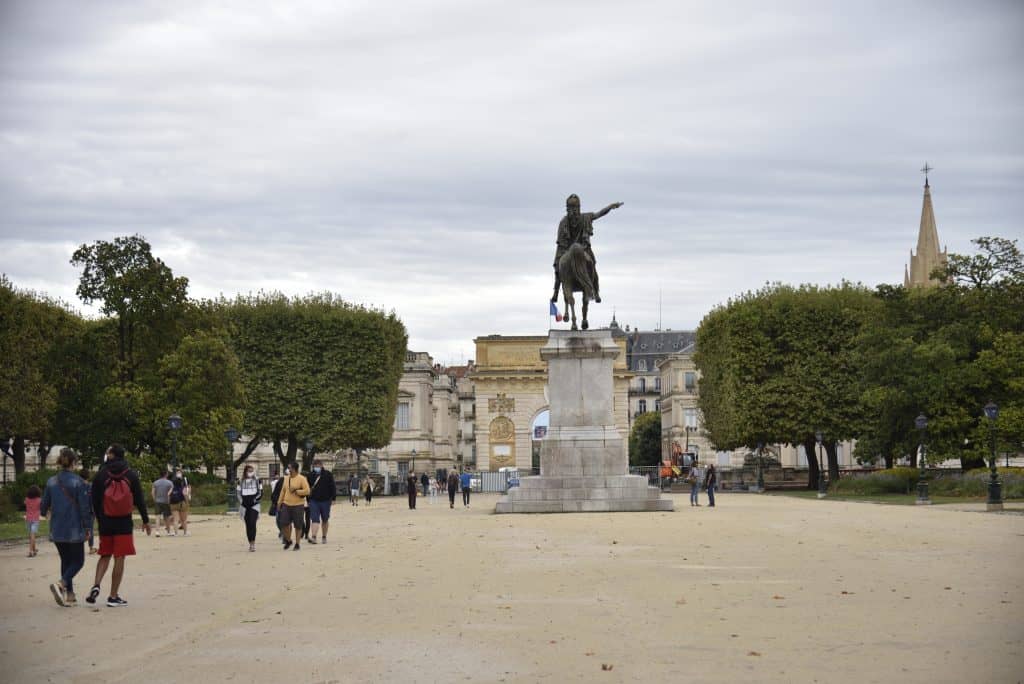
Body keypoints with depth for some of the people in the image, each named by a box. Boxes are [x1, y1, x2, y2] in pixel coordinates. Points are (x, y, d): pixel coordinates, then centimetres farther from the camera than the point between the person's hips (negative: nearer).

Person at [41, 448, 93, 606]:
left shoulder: (51, 482, 1)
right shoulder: (78, 482, -13)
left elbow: (44, 506, 9)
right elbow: (85, 507, -12)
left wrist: (47, 512, 33)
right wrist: (88, 527, -2)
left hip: (56, 530, 5)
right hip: (74, 530, -5)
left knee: (66, 560, 16)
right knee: (78, 561, 5)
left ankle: (69, 595, 15)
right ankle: (61, 584, -19)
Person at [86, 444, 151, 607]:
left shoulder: (100, 475, -2)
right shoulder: (131, 475, -2)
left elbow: (95, 500, 1)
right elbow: (139, 500, 0)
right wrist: (145, 520, 9)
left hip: (105, 522, 1)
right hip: (124, 523, -1)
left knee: (105, 556, 16)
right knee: (119, 559, 2)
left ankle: (96, 586, -4)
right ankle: (113, 596, 2)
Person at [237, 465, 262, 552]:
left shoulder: (257, 481, 4)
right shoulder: (241, 482, 9)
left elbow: (260, 493, 4)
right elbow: (239, 493, 11)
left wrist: (255, 499, -12)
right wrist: (242, 501, -4)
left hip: (254, 505, -3)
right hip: (245, 506, 3)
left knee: (252, 524, -17)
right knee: (248, 525, 6)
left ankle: (253, 543, -20)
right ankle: (251, 543, 15)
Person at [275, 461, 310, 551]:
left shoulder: (301, 479, -6)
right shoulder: (286, 478, 11)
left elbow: (307, 491, -12)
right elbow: (283, 491, 18)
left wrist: (296, 491, -16)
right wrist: (279, 503, 16)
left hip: (298, 505, -5)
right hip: (286, 504, 5)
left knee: (298, 526, 1)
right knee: (283, 524, -1)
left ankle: (297, 544, 13)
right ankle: (288, 540, 20)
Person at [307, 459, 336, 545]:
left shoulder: (327, 474, -1)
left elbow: (333, 487, 0)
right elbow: (307, 487, 12)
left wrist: (333, 498, -6)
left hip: (325, 500, 0)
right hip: (314, 501, 0)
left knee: (325, 520, 12)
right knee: (315, 519, -12)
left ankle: (324, 537, 25)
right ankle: (313, 537, -22)